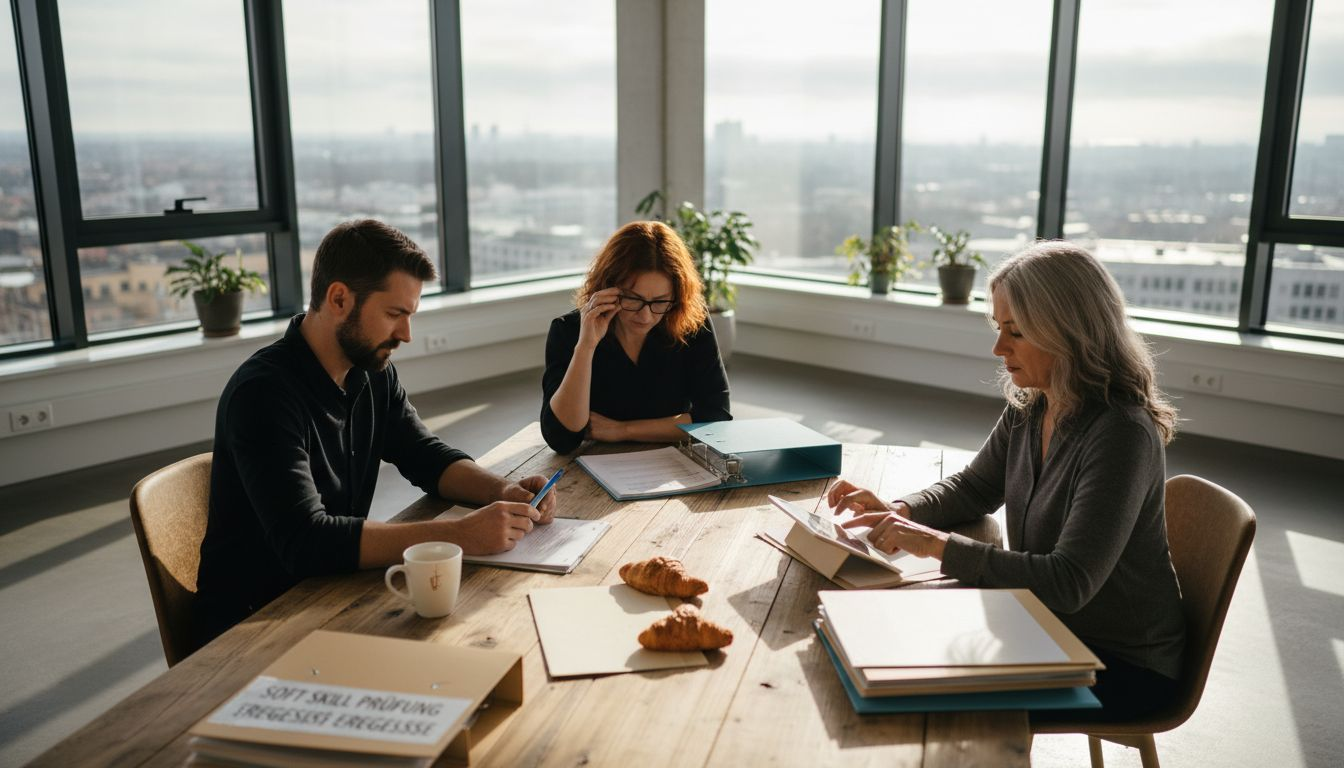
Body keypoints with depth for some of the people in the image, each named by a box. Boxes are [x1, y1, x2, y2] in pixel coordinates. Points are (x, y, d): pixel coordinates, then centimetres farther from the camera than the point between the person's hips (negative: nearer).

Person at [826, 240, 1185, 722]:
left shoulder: (1121, 433, -27)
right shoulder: (1028, 409, -3)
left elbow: (1069, 583, -32)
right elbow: (974, 488, 12)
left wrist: (937, 545, -32)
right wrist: (898, 512, -8)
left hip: (1127, 664, -6)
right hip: (1050, 627, 7)